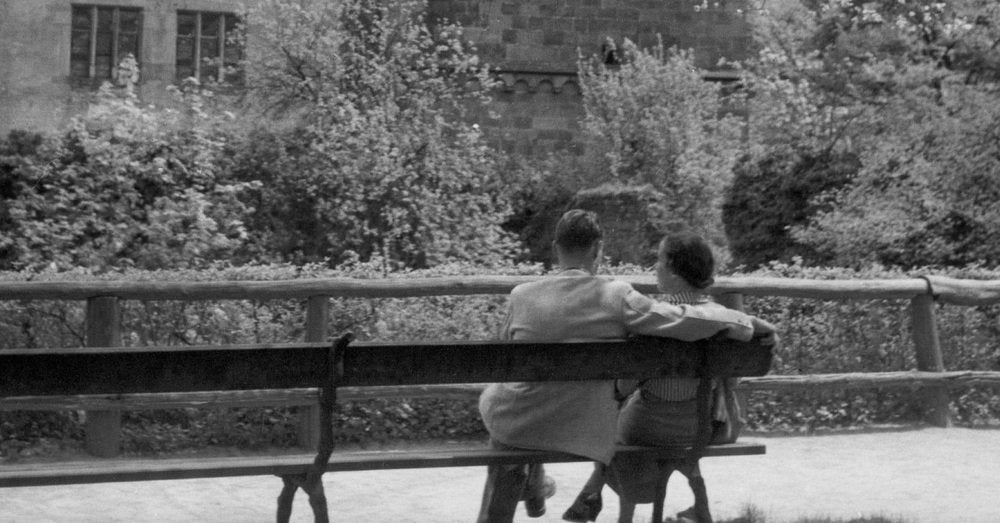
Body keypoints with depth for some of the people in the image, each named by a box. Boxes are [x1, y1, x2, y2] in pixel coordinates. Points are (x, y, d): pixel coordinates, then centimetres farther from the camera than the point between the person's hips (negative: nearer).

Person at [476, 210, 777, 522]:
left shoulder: (522, 295, -12)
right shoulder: (615, 297, -16)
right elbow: (684, 320, -15)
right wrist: (748, 322, 0)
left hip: (520, 423, -1)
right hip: (586, 435, 1)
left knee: (491, 393, 35)